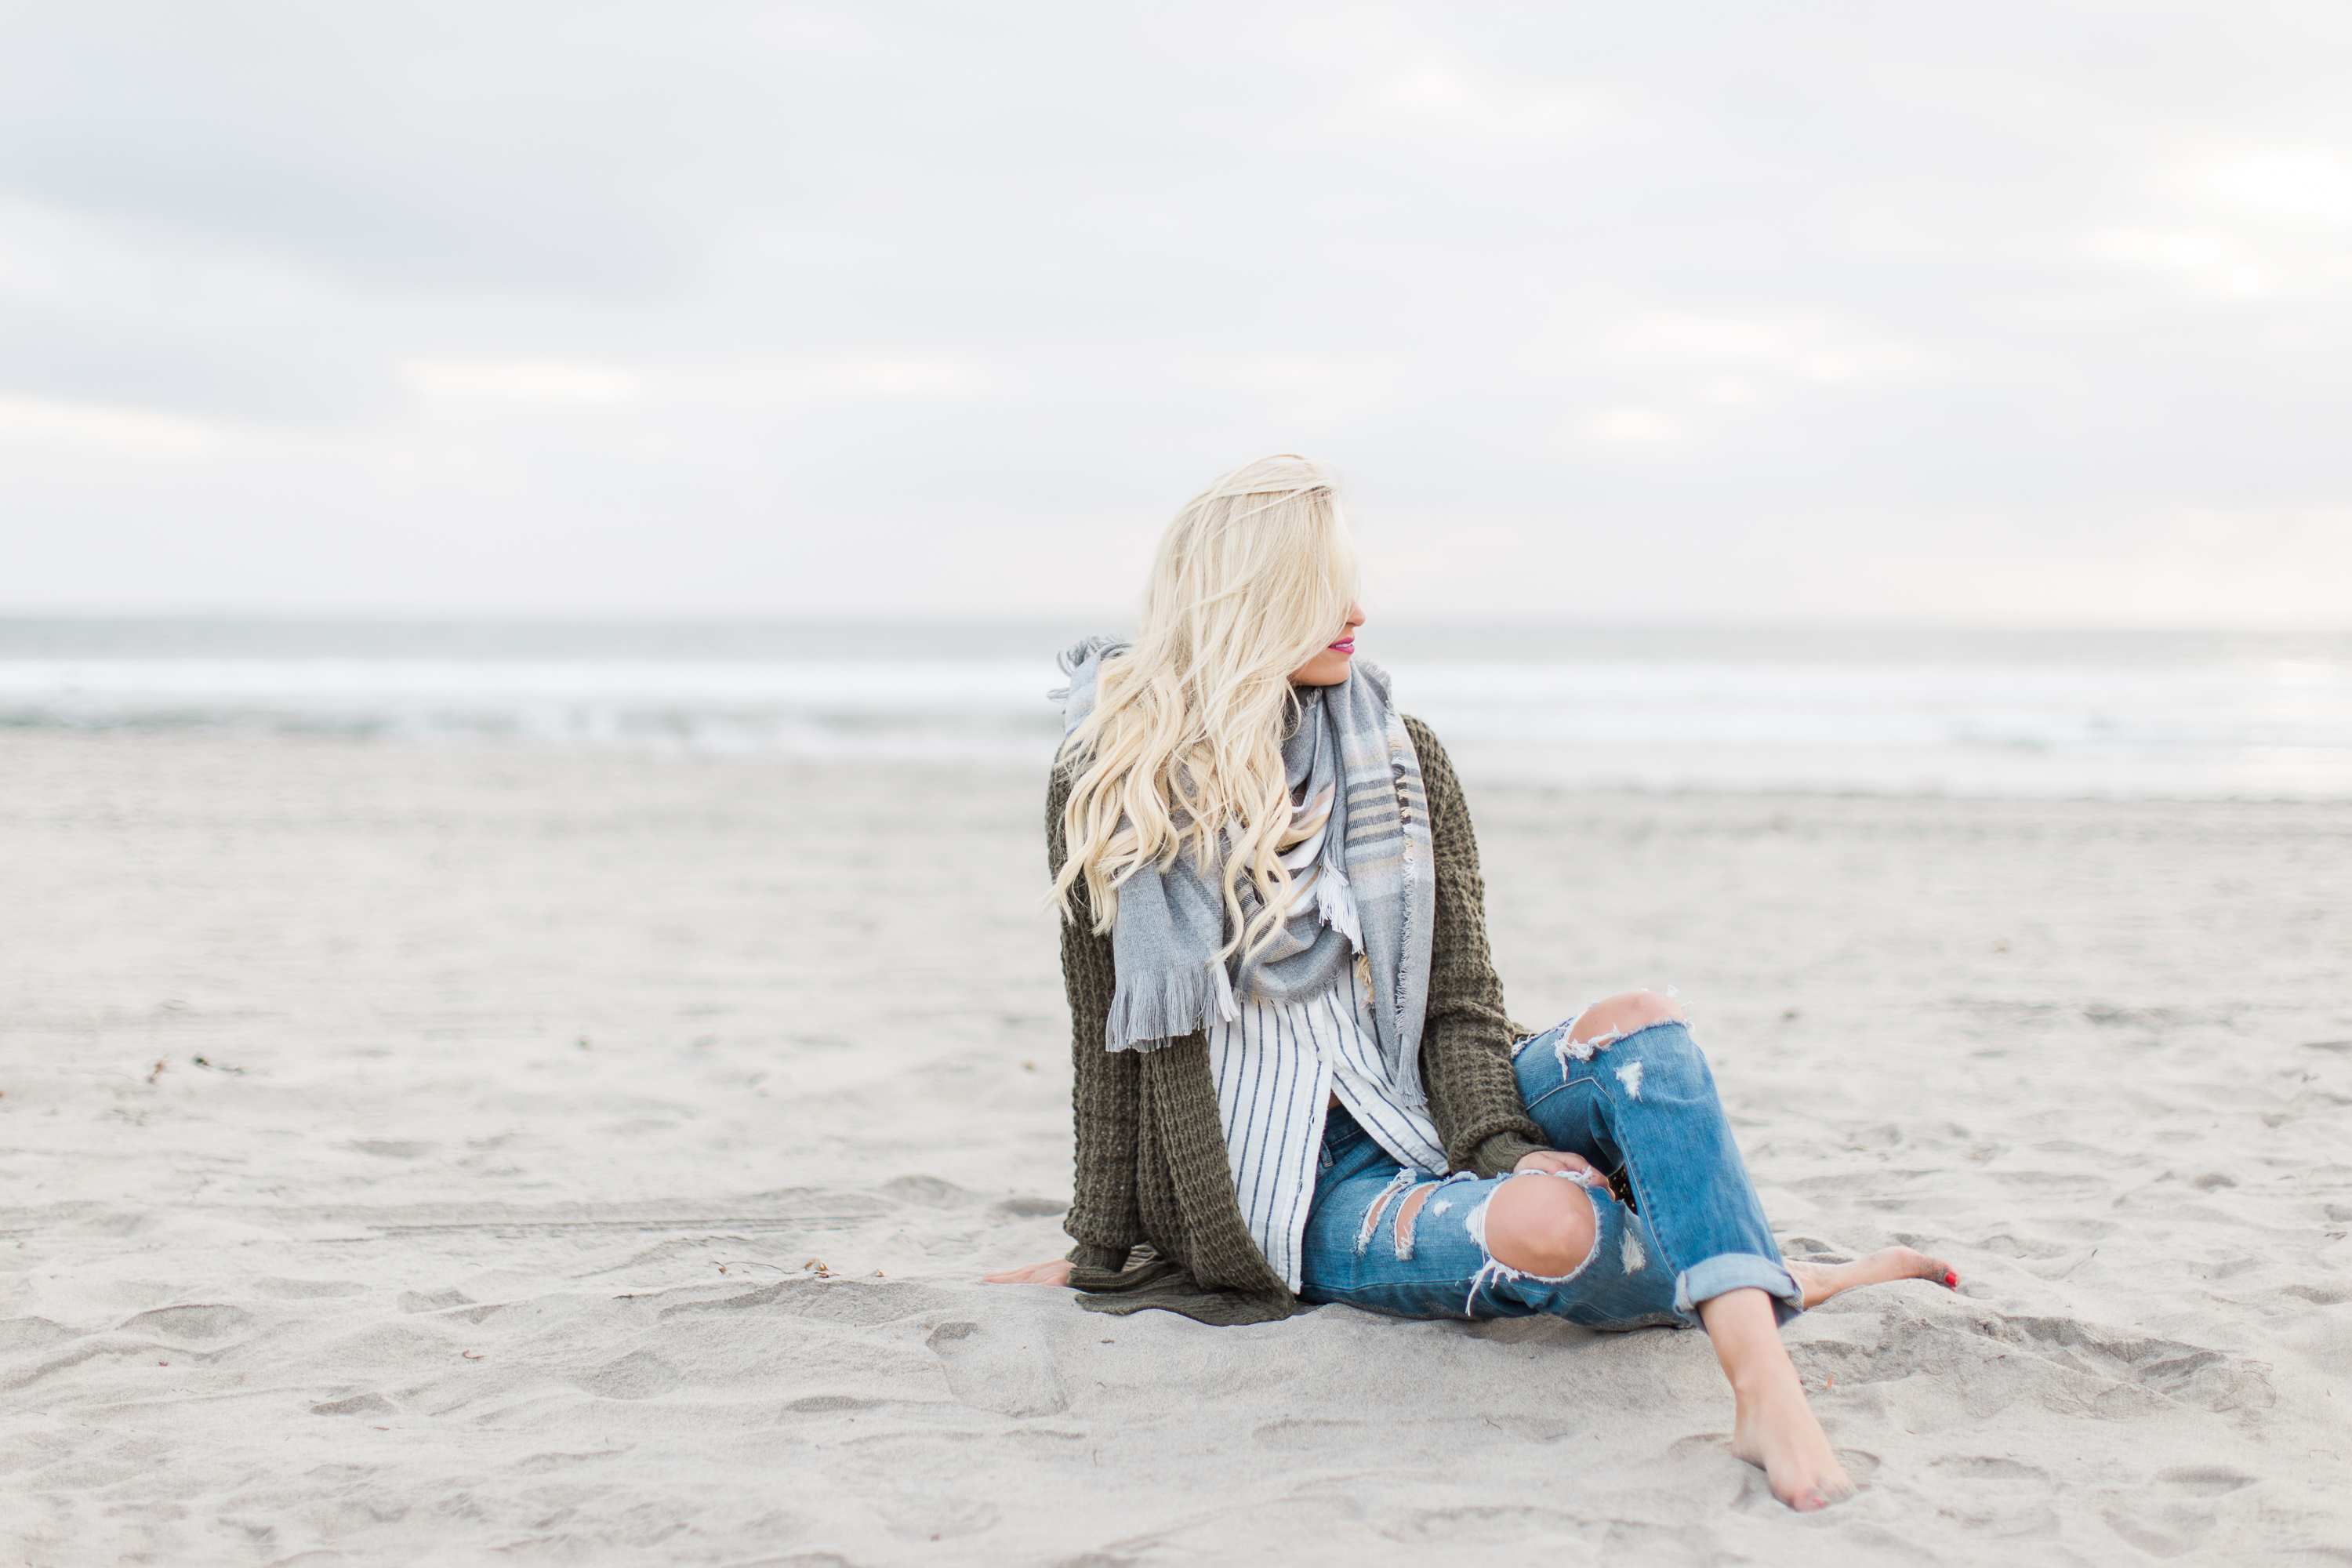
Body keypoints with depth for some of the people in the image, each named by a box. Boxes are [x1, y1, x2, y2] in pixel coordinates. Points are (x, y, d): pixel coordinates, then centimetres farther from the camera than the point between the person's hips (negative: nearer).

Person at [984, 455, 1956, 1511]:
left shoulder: (1402, 763, 4)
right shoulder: (1110, 791, -3)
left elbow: (1459, 999, 1)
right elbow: (1111, 1039, 2)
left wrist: (1502, 1145, -18)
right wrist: (1099, 1261, 4)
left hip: (1431, 1118, 4)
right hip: (1307, 1193, -4)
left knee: (1636, 1027, -27)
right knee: (1547, 1225, -34)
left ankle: (1763, 1378, -40)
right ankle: (1761, 1286, -7)